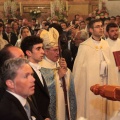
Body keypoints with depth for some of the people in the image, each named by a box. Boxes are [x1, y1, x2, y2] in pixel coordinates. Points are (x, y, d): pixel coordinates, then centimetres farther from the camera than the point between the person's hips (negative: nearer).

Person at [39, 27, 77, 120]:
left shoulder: (62, 64, 8)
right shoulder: (42, 67, -13)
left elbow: (70, 84, 2)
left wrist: (66, 70, -13)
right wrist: (58, 75, -15)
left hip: (65, 104, 6)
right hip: (51, 107, -6)